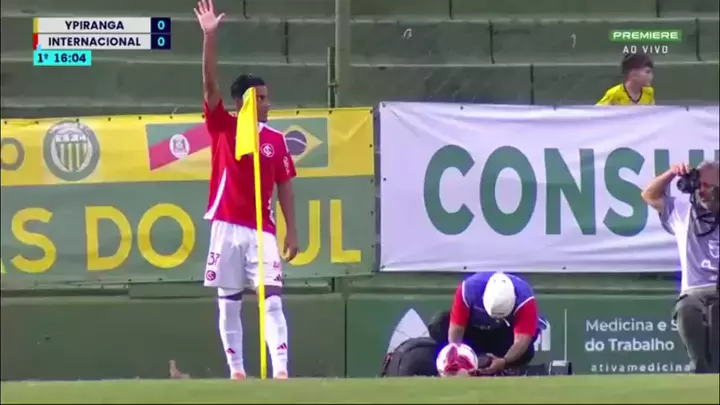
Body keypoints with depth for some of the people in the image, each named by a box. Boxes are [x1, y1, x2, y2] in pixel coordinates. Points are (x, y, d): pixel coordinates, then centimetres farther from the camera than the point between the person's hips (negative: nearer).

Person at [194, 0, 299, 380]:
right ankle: (236, 371, 11)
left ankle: (280, 370, -16)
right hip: (227, 227, -1)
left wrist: (291, 231, 6)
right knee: (228, 303, 4)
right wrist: (209, 37, -20)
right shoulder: (223, 127, 1)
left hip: (262, 230, 1)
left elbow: (284, 187, 11)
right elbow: (210, 84, -10)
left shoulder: (276, 139, 7)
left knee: (272, 299, -9)